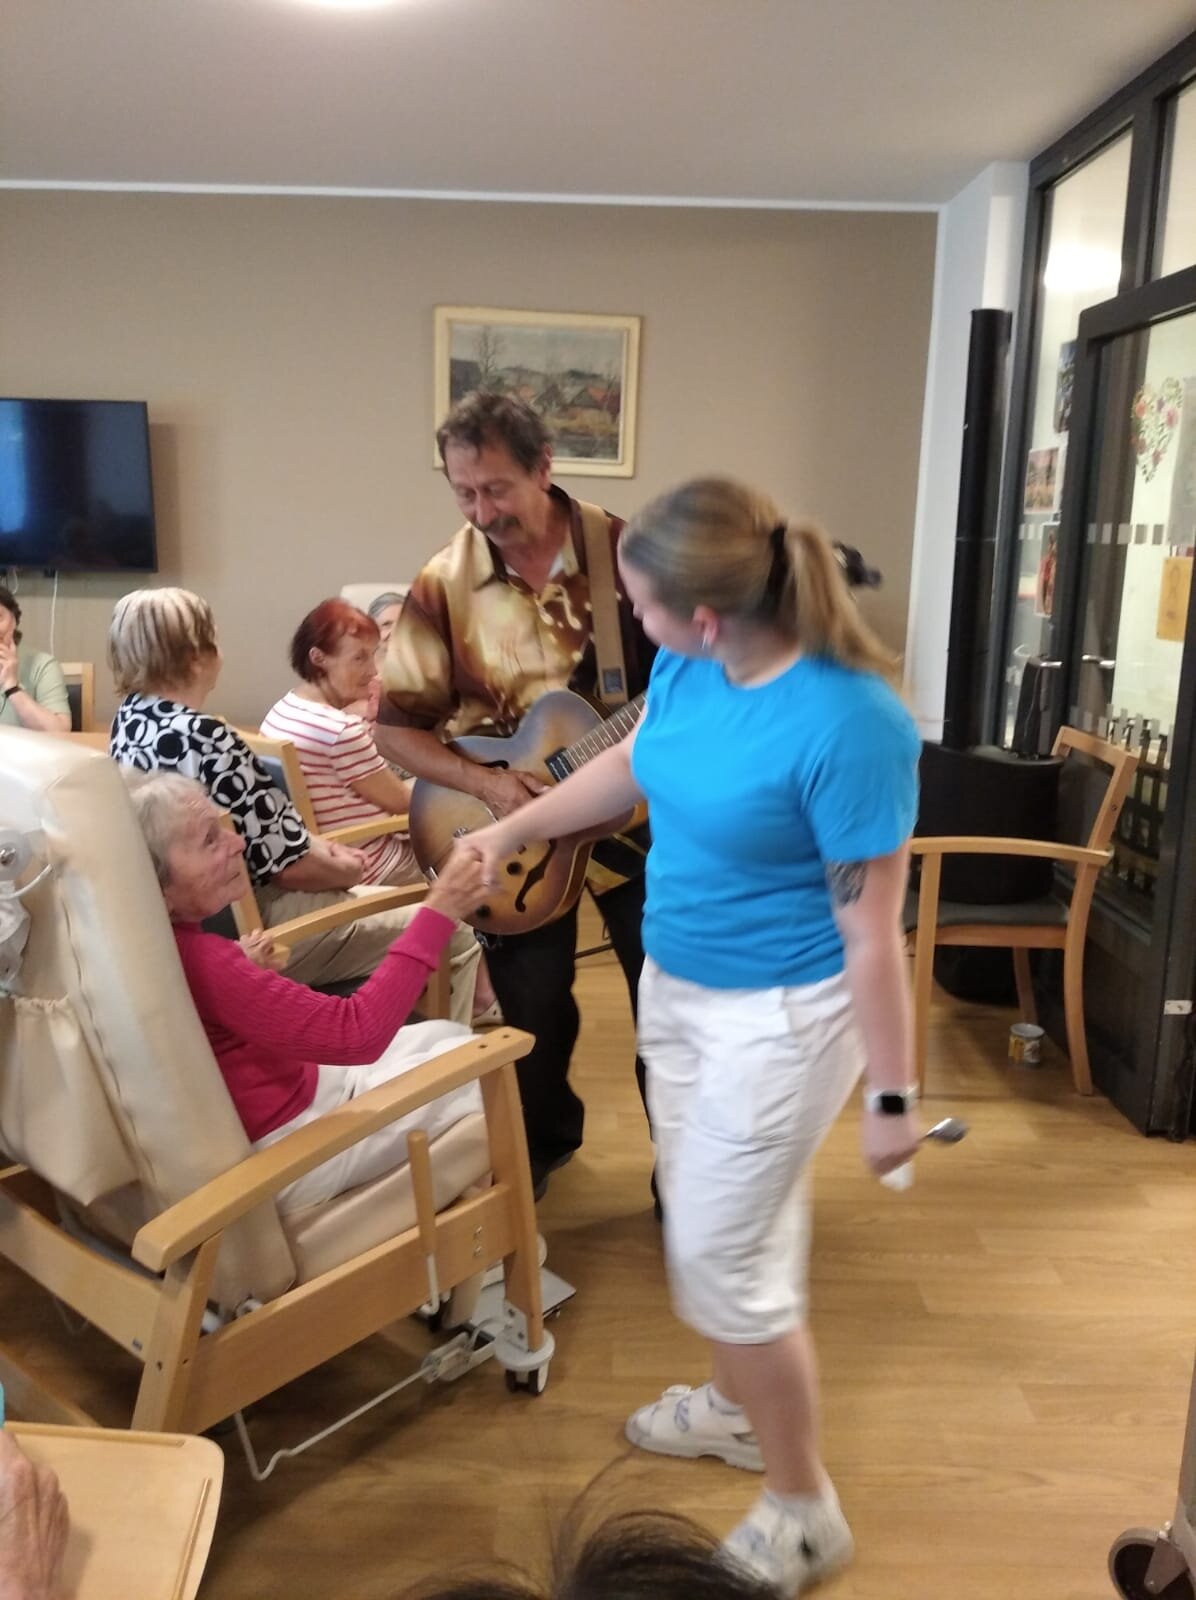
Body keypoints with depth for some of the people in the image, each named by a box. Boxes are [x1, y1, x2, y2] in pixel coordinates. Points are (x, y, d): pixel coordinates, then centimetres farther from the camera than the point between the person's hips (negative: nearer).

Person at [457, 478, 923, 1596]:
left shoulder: (848, 724, -29)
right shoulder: (689, 668, -8)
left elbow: (872, 934, -22)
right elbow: (632, 763, 14)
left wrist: (892, 1097, -14)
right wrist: (508, 830, 17)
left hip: (780, 1013, -7)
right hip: (676, 984, 8)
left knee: (720, 1252, 1)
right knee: (710, 1221, 22)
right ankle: (740, 1405, 49)